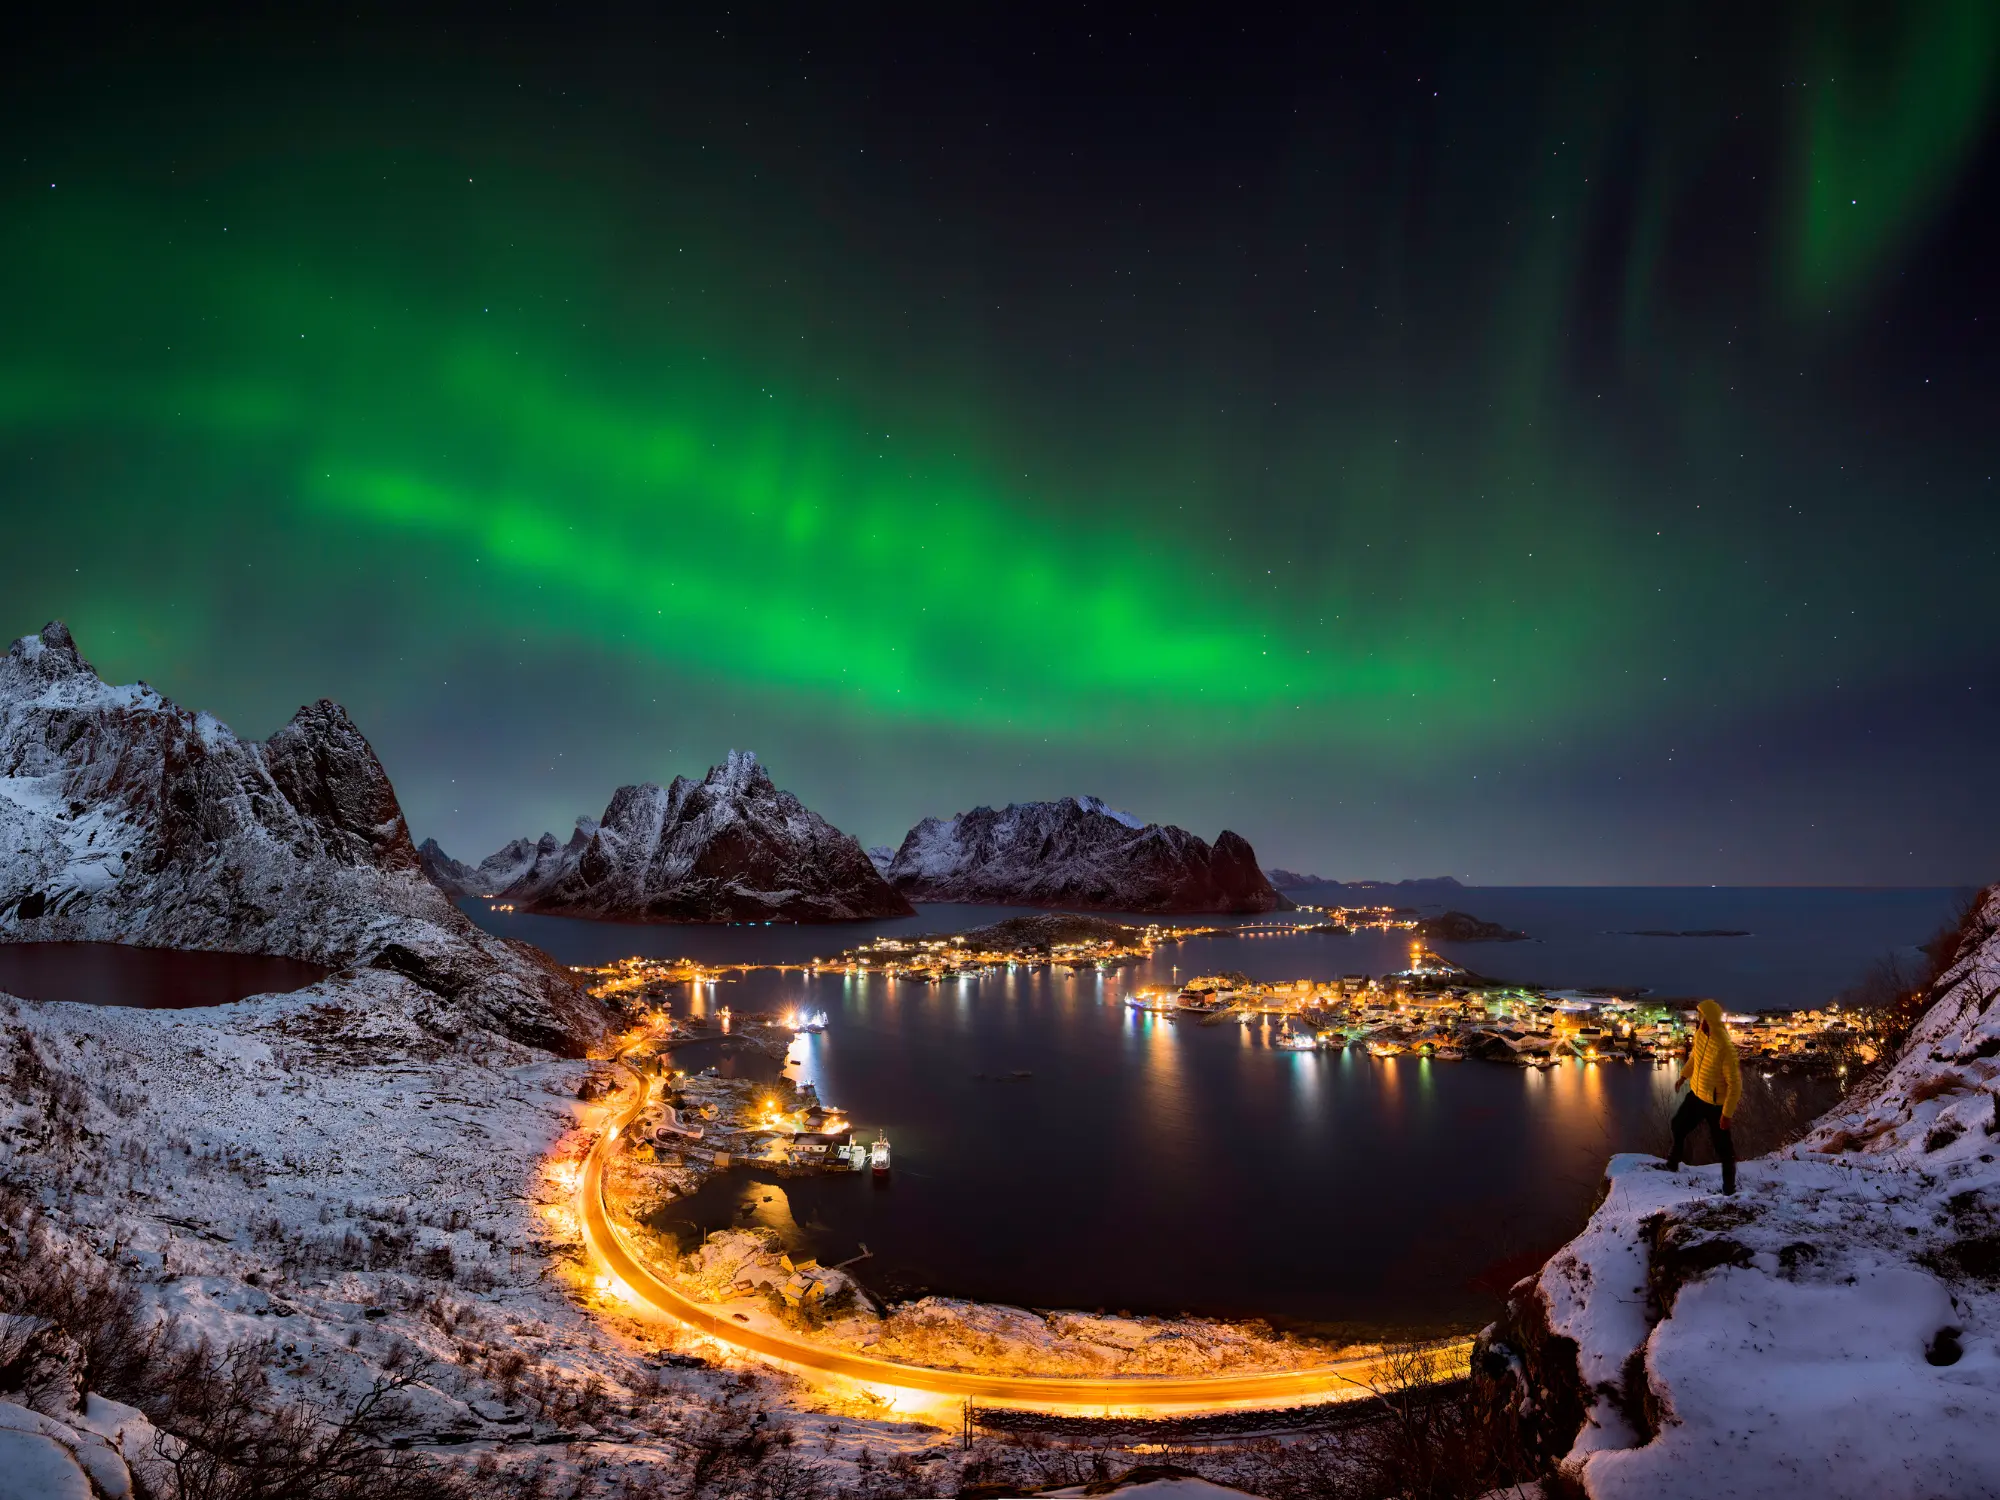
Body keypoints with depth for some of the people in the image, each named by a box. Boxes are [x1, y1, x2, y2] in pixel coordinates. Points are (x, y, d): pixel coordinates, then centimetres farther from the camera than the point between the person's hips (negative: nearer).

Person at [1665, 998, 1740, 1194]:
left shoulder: (1725, 1048, -34)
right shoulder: (1700, 1032, -12)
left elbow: (1734, 1084, -26)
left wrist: (1727, 1114, -22)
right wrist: (1684, 1075, 22)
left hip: (1716, 1103, -7)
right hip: (1696, 1094, 8)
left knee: (1722, 1145, 8)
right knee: (1679, 1125, 23)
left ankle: (1729, 1184, 29)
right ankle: (1672, 1163, 47)